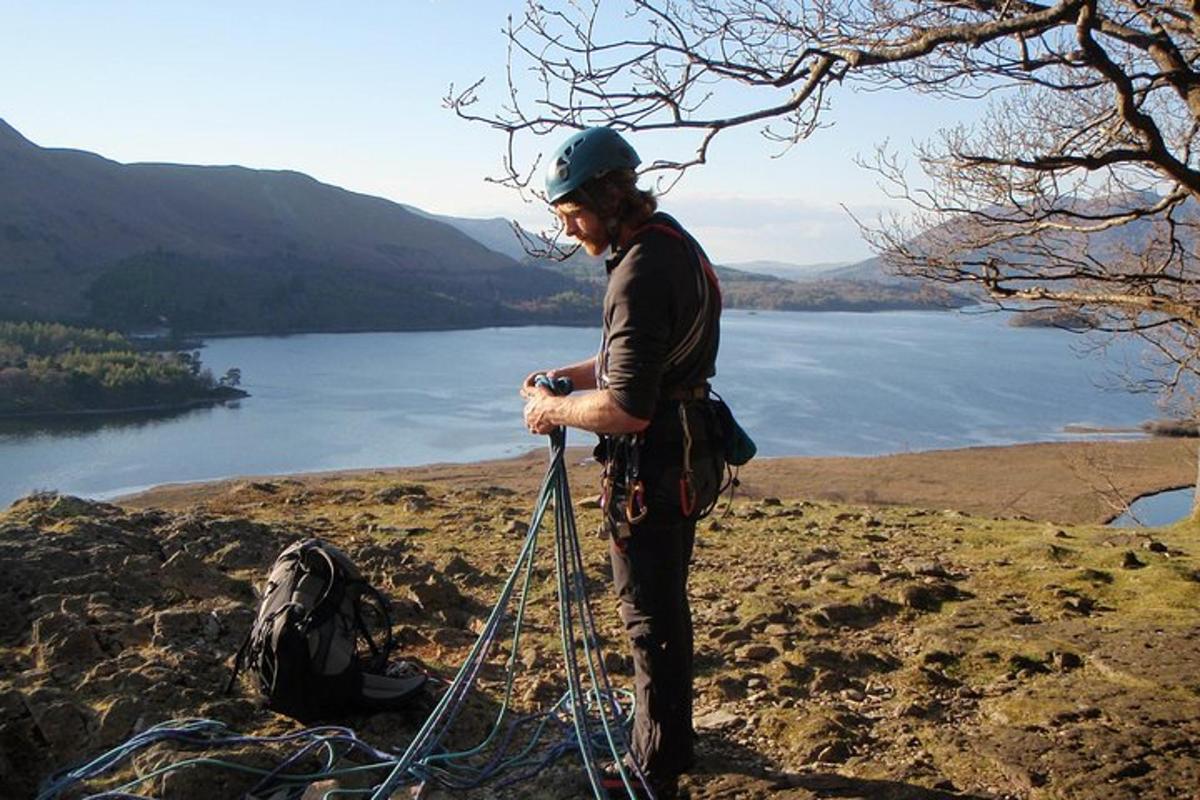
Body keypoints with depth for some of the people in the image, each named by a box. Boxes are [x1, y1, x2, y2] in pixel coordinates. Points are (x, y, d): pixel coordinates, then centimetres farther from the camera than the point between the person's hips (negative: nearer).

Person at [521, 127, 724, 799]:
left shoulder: (642, 271, -24)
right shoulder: (674, 242, 10)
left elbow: (627, 409, -28)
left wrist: (556, 410, -12)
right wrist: (567, 376, 10)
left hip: (652, 471, -10)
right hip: (684, 457, 11)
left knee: (652, 618, 2)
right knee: (667, 608, 22)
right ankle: (673, 743, 39)